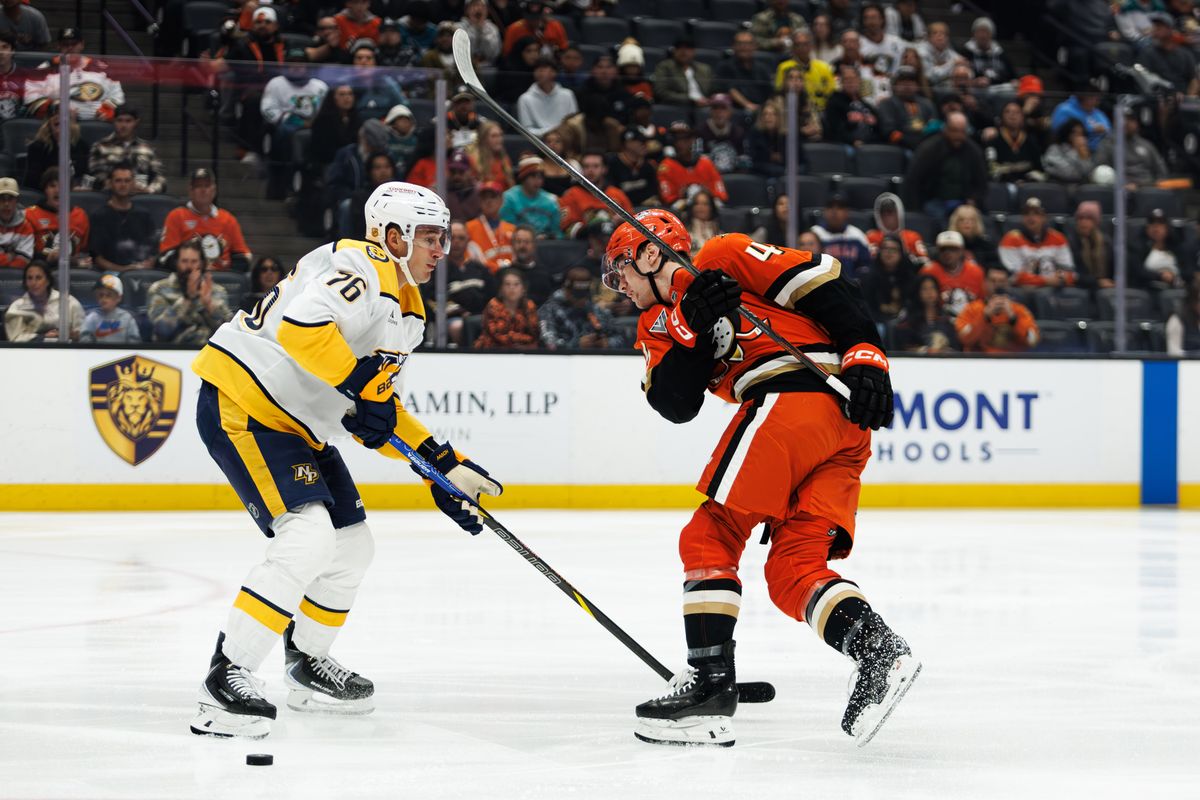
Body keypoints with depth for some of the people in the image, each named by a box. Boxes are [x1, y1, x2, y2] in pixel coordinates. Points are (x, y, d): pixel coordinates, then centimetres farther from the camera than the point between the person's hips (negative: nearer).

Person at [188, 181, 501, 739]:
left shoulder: (406, 312, 17)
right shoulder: (362, 265, -15)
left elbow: (381, 408, 19)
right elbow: (302, 324, -32)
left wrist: (442, 464, 11)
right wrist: (361, 381, -28)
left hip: (296, 423, 11)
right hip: (241, 403, -11)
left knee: (352, 545, 16)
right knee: (308, 537, -22)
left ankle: (306, 664, 36)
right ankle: (226, 680, -21)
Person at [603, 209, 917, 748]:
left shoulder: (724, 257, 6)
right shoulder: (659, 326, 29)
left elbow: (823, 284, -3)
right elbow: (674, 404, 11)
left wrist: (866, 356, -12)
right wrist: (691, 329, -2)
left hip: (791, 396, -9)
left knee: (711, 537, -5)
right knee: (792, 571, 0)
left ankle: (710, 682, -9)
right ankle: (877, 648, -17)